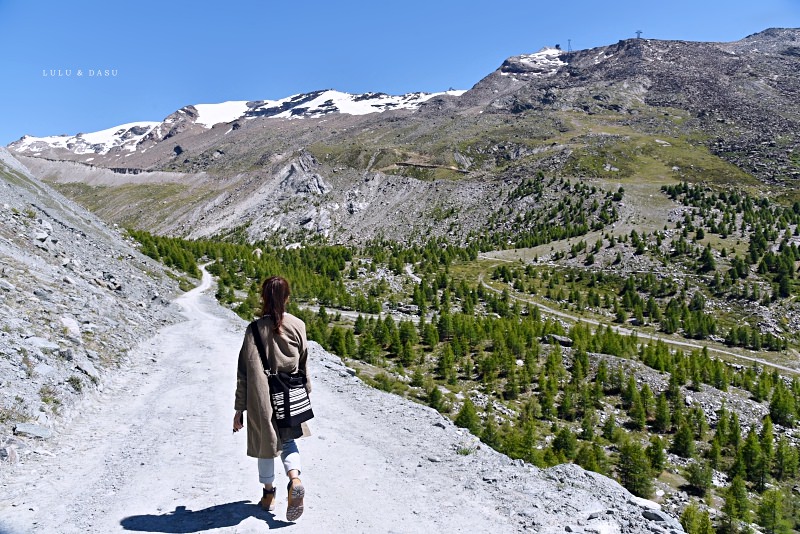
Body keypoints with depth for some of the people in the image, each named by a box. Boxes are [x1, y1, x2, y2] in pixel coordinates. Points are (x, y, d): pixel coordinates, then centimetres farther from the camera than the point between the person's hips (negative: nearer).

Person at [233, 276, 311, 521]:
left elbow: (245, 372, -11)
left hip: (261, 399, -2)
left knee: (266, 445, 17)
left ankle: (269, 495, 31)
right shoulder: (298, 326, -7)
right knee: (287, 441, 20)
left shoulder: (255, 329, -14)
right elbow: (303, 365, 2)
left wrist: (239, 409, -4)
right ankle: (295, 479, -5)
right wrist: (305, 391, 18)